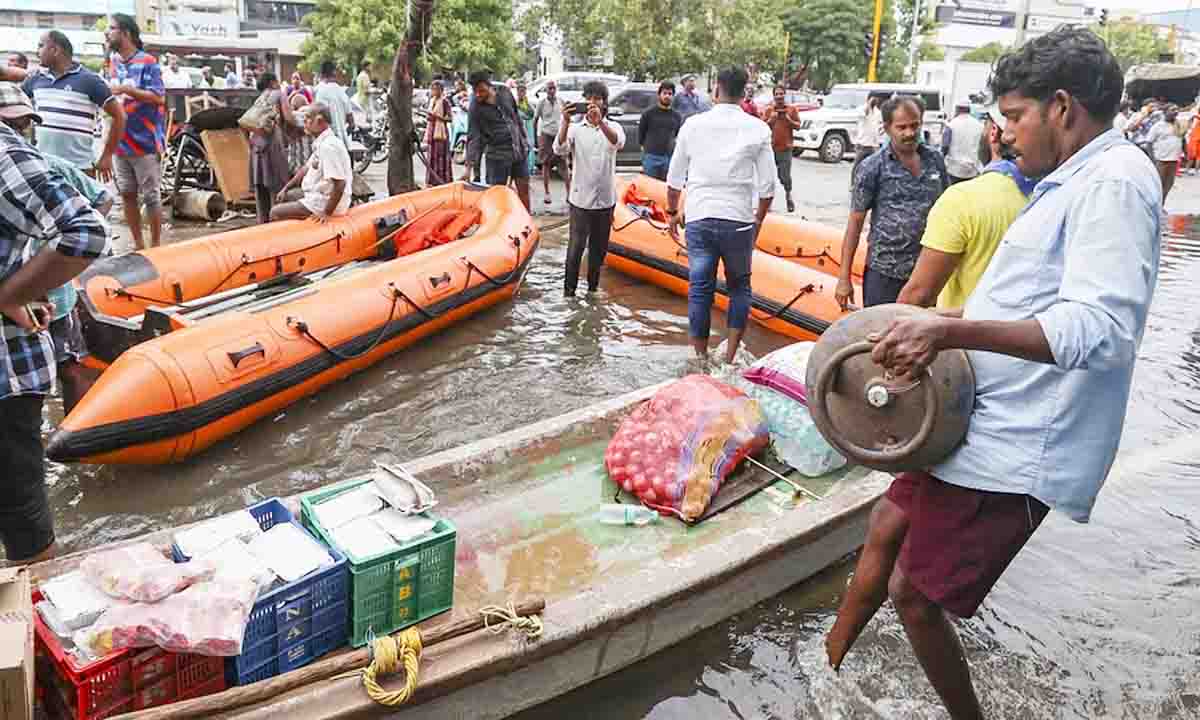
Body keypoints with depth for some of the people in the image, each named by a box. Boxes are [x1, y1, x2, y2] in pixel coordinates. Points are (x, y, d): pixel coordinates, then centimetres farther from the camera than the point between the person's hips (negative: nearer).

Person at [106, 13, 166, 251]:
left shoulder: (148, 62, -7)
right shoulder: (114, 61, 14)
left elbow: (158, 97, -15)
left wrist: (125, 89, -19)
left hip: (145, 141, -7)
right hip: (121, 141, 7)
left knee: (151, 197, -1)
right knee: (126, 195, 9)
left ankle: (156, 246, 8)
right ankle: (138, 245, 18)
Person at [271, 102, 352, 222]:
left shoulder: (329, 146, -23)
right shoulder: (321, 143, 11)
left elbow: (340, 183, -29)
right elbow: (307, 168, 22)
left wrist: (327, 213, -25)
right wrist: (286, 189, 18)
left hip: (324, 203, -11)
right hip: (320, 198, 11)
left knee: (275, 213, -8)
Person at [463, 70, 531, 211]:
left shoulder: (504, 92, -1)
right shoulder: (476, 108, -12)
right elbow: (474, 138, -13)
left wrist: (524, 141, 16)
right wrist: (469, 167, -19)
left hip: (518, 151, 4)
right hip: (497, 155, -4)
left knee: (524, 190, 10)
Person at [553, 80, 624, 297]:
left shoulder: (613, 127, 4)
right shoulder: (575, 128, 4)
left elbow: (618, 143, -21)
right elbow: (560, 149, -15)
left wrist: (600, 123, -39)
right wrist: (565, 124, -32)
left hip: (605, 199, 2)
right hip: (580, 198, -2)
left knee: (599, 248, 12)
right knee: (576, 247, -7)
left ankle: (593, 287, 26)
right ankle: (569, 290, 1)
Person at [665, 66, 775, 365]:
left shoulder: (693, 125, 1)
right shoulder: (758, 129, -2)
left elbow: (674, 178, 7)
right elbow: (767, 186, -3)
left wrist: (672, 212, 20)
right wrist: (758, 219, 11)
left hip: (699, 218, 1)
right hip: (738, 220, -1)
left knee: (700, 289, 8)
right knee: (739, 286, 15)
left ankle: (701, 357, 15)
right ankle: (730, 357, 12)